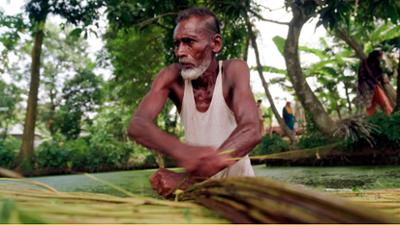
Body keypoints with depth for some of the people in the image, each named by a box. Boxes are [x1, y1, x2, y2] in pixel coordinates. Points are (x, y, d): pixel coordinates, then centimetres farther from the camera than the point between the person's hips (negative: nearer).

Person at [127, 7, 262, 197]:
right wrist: (181, 150, -49)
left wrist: (188, 178, -44)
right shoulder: (171, 77, -14)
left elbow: (251, 132, -34)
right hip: (199, 188, 1)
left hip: (237, 181, 0)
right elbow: (137, 125, -28)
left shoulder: (234, 70, -20)